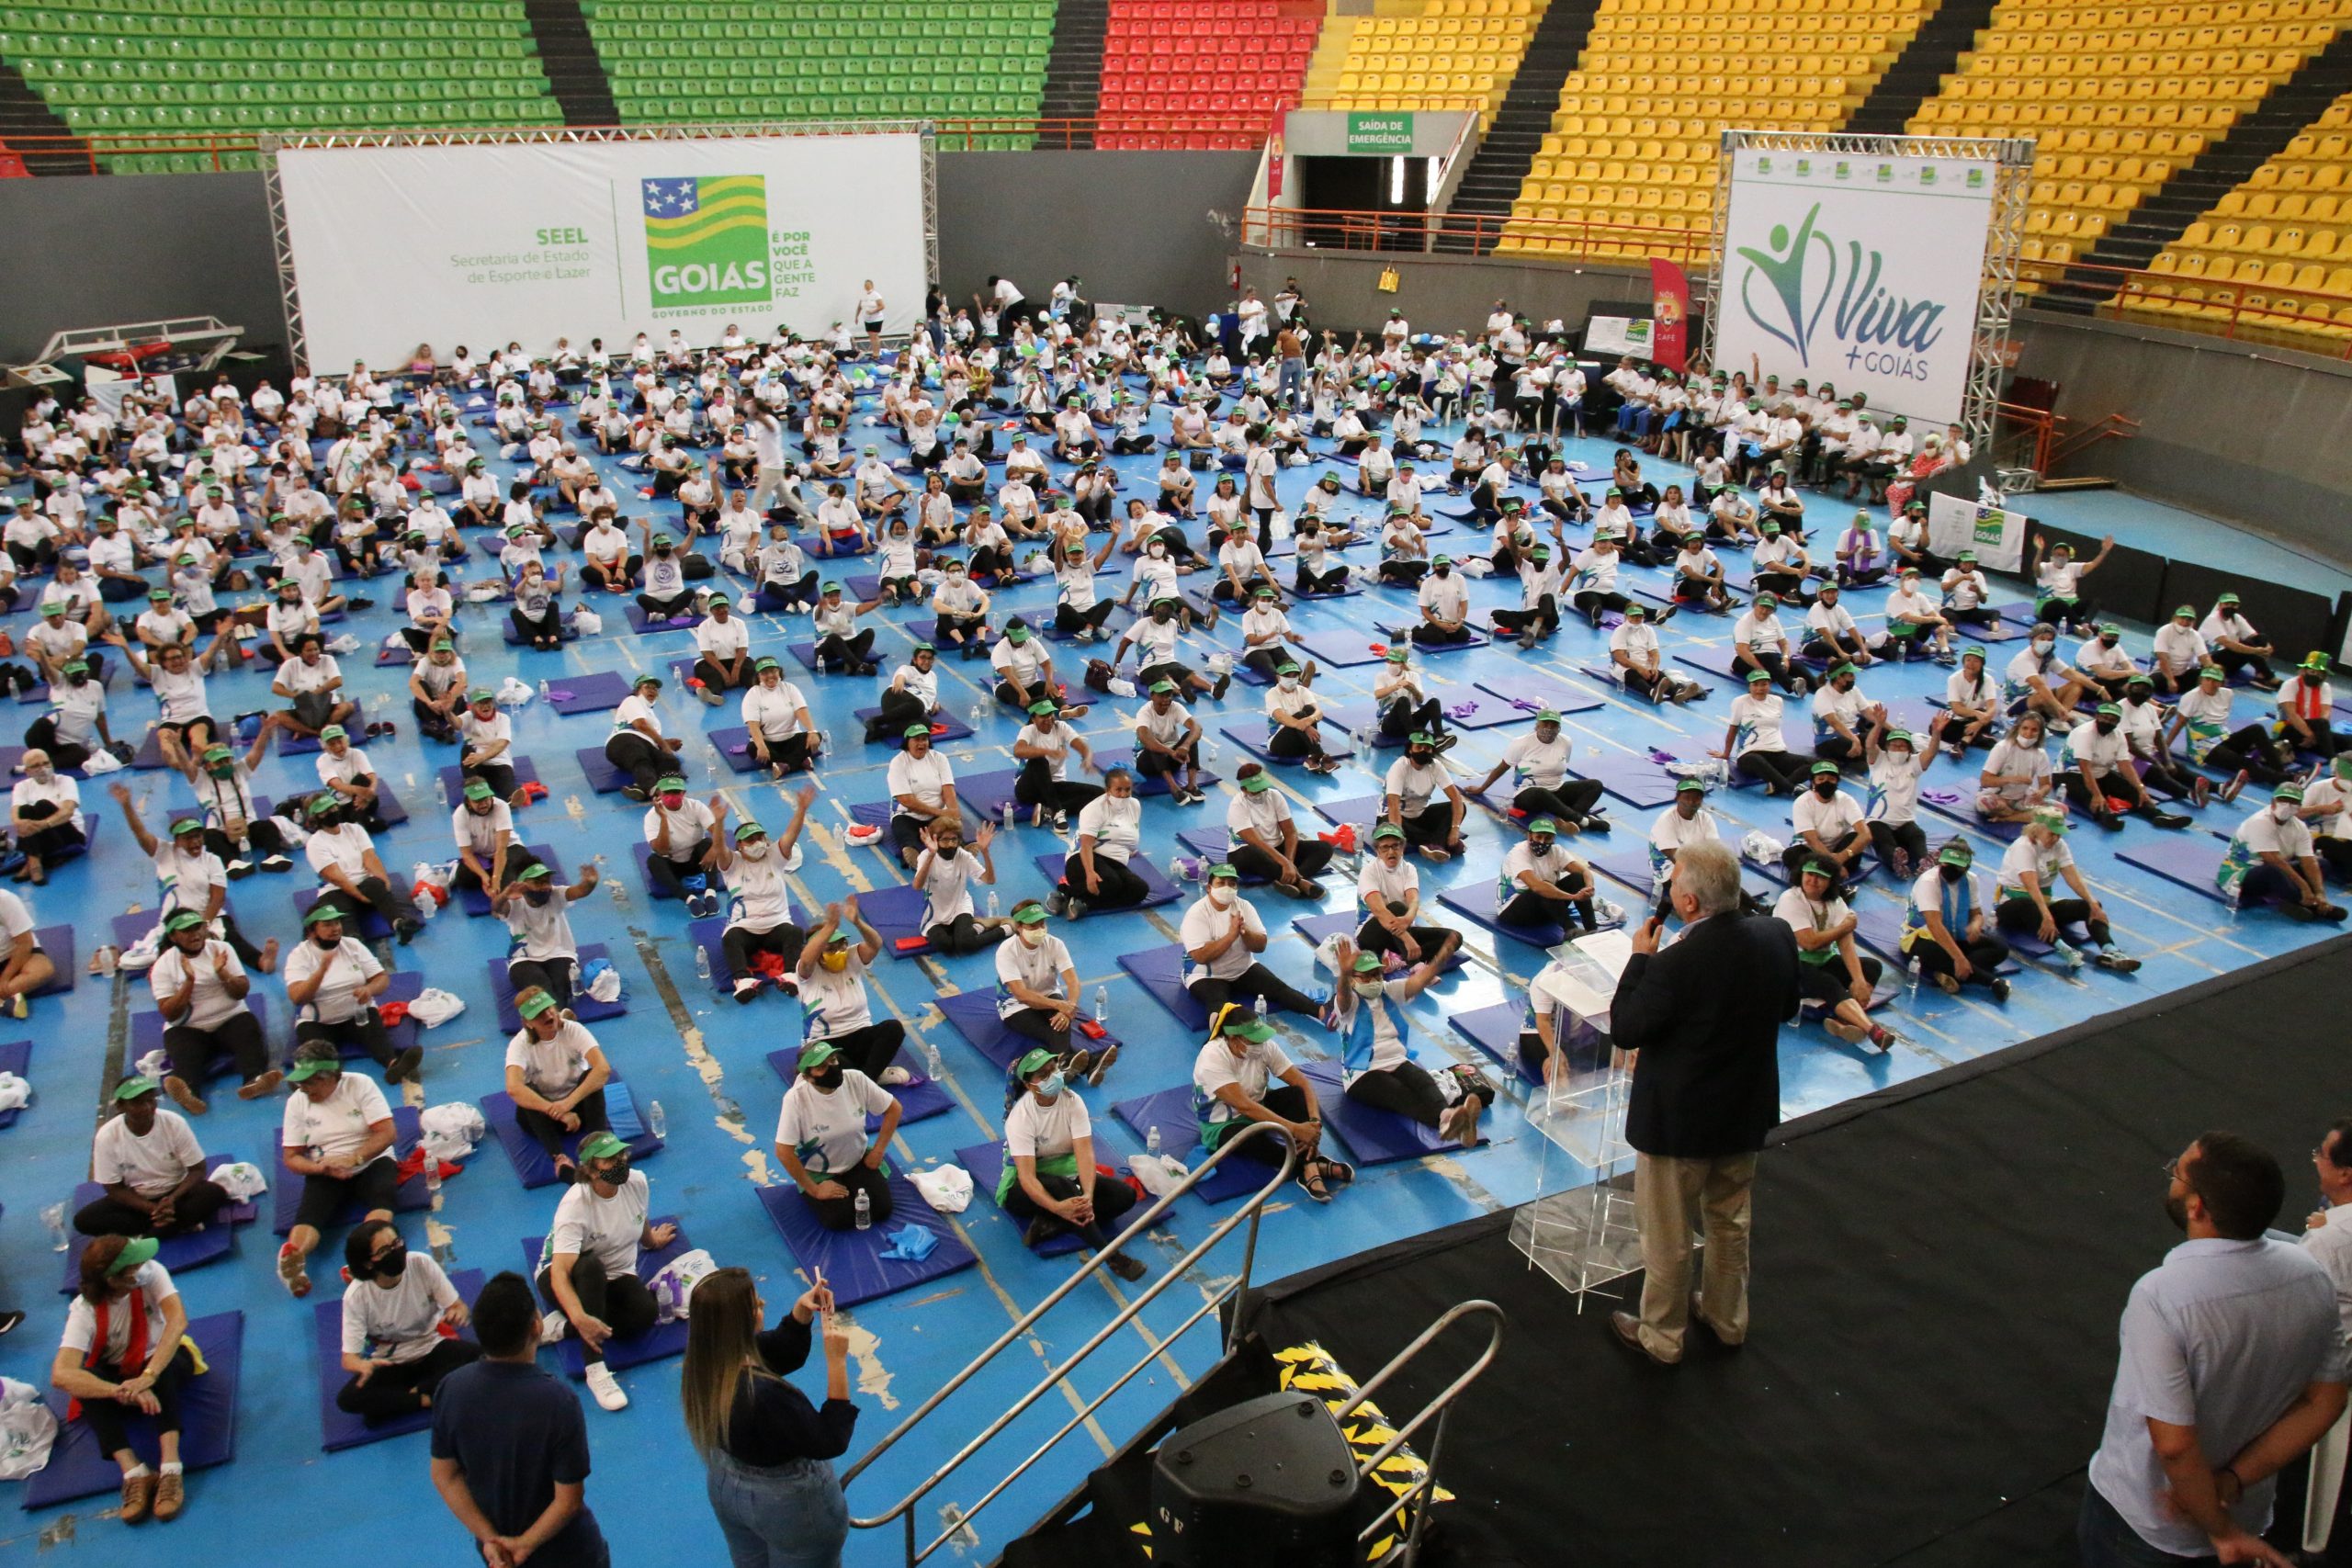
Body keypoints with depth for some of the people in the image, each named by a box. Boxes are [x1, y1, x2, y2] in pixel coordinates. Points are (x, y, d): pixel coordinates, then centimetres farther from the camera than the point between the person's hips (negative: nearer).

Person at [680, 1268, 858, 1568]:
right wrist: (837, 1362, -30)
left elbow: (784, 1356, 0)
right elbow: (830, 1443, -28)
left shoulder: (704, 1359, -16)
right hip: (789, 1500, -7)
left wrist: (802, 1309, -16)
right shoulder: (762, 1392, -41)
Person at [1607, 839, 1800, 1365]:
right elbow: (1788, 1007, 5)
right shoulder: (1777, 936, -12)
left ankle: (1661, 1336, 33)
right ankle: (1727, 1317, 46)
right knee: (1729, 1221, 27)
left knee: (1666, 1236, 15)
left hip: (1678, 1119, -6)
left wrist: (1640, 957, -13)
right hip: (1748, 1109, 6)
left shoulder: (1675, 965, -33)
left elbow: (1624, 1030, -20)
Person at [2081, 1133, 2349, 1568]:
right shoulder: (2312, 1275, -13)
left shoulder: (2160, 1296, -33)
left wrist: (2222, 1530, -14)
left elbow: (2174, 1444, -30)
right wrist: (2232, 1482, -9)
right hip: (2248, 1513, 5)